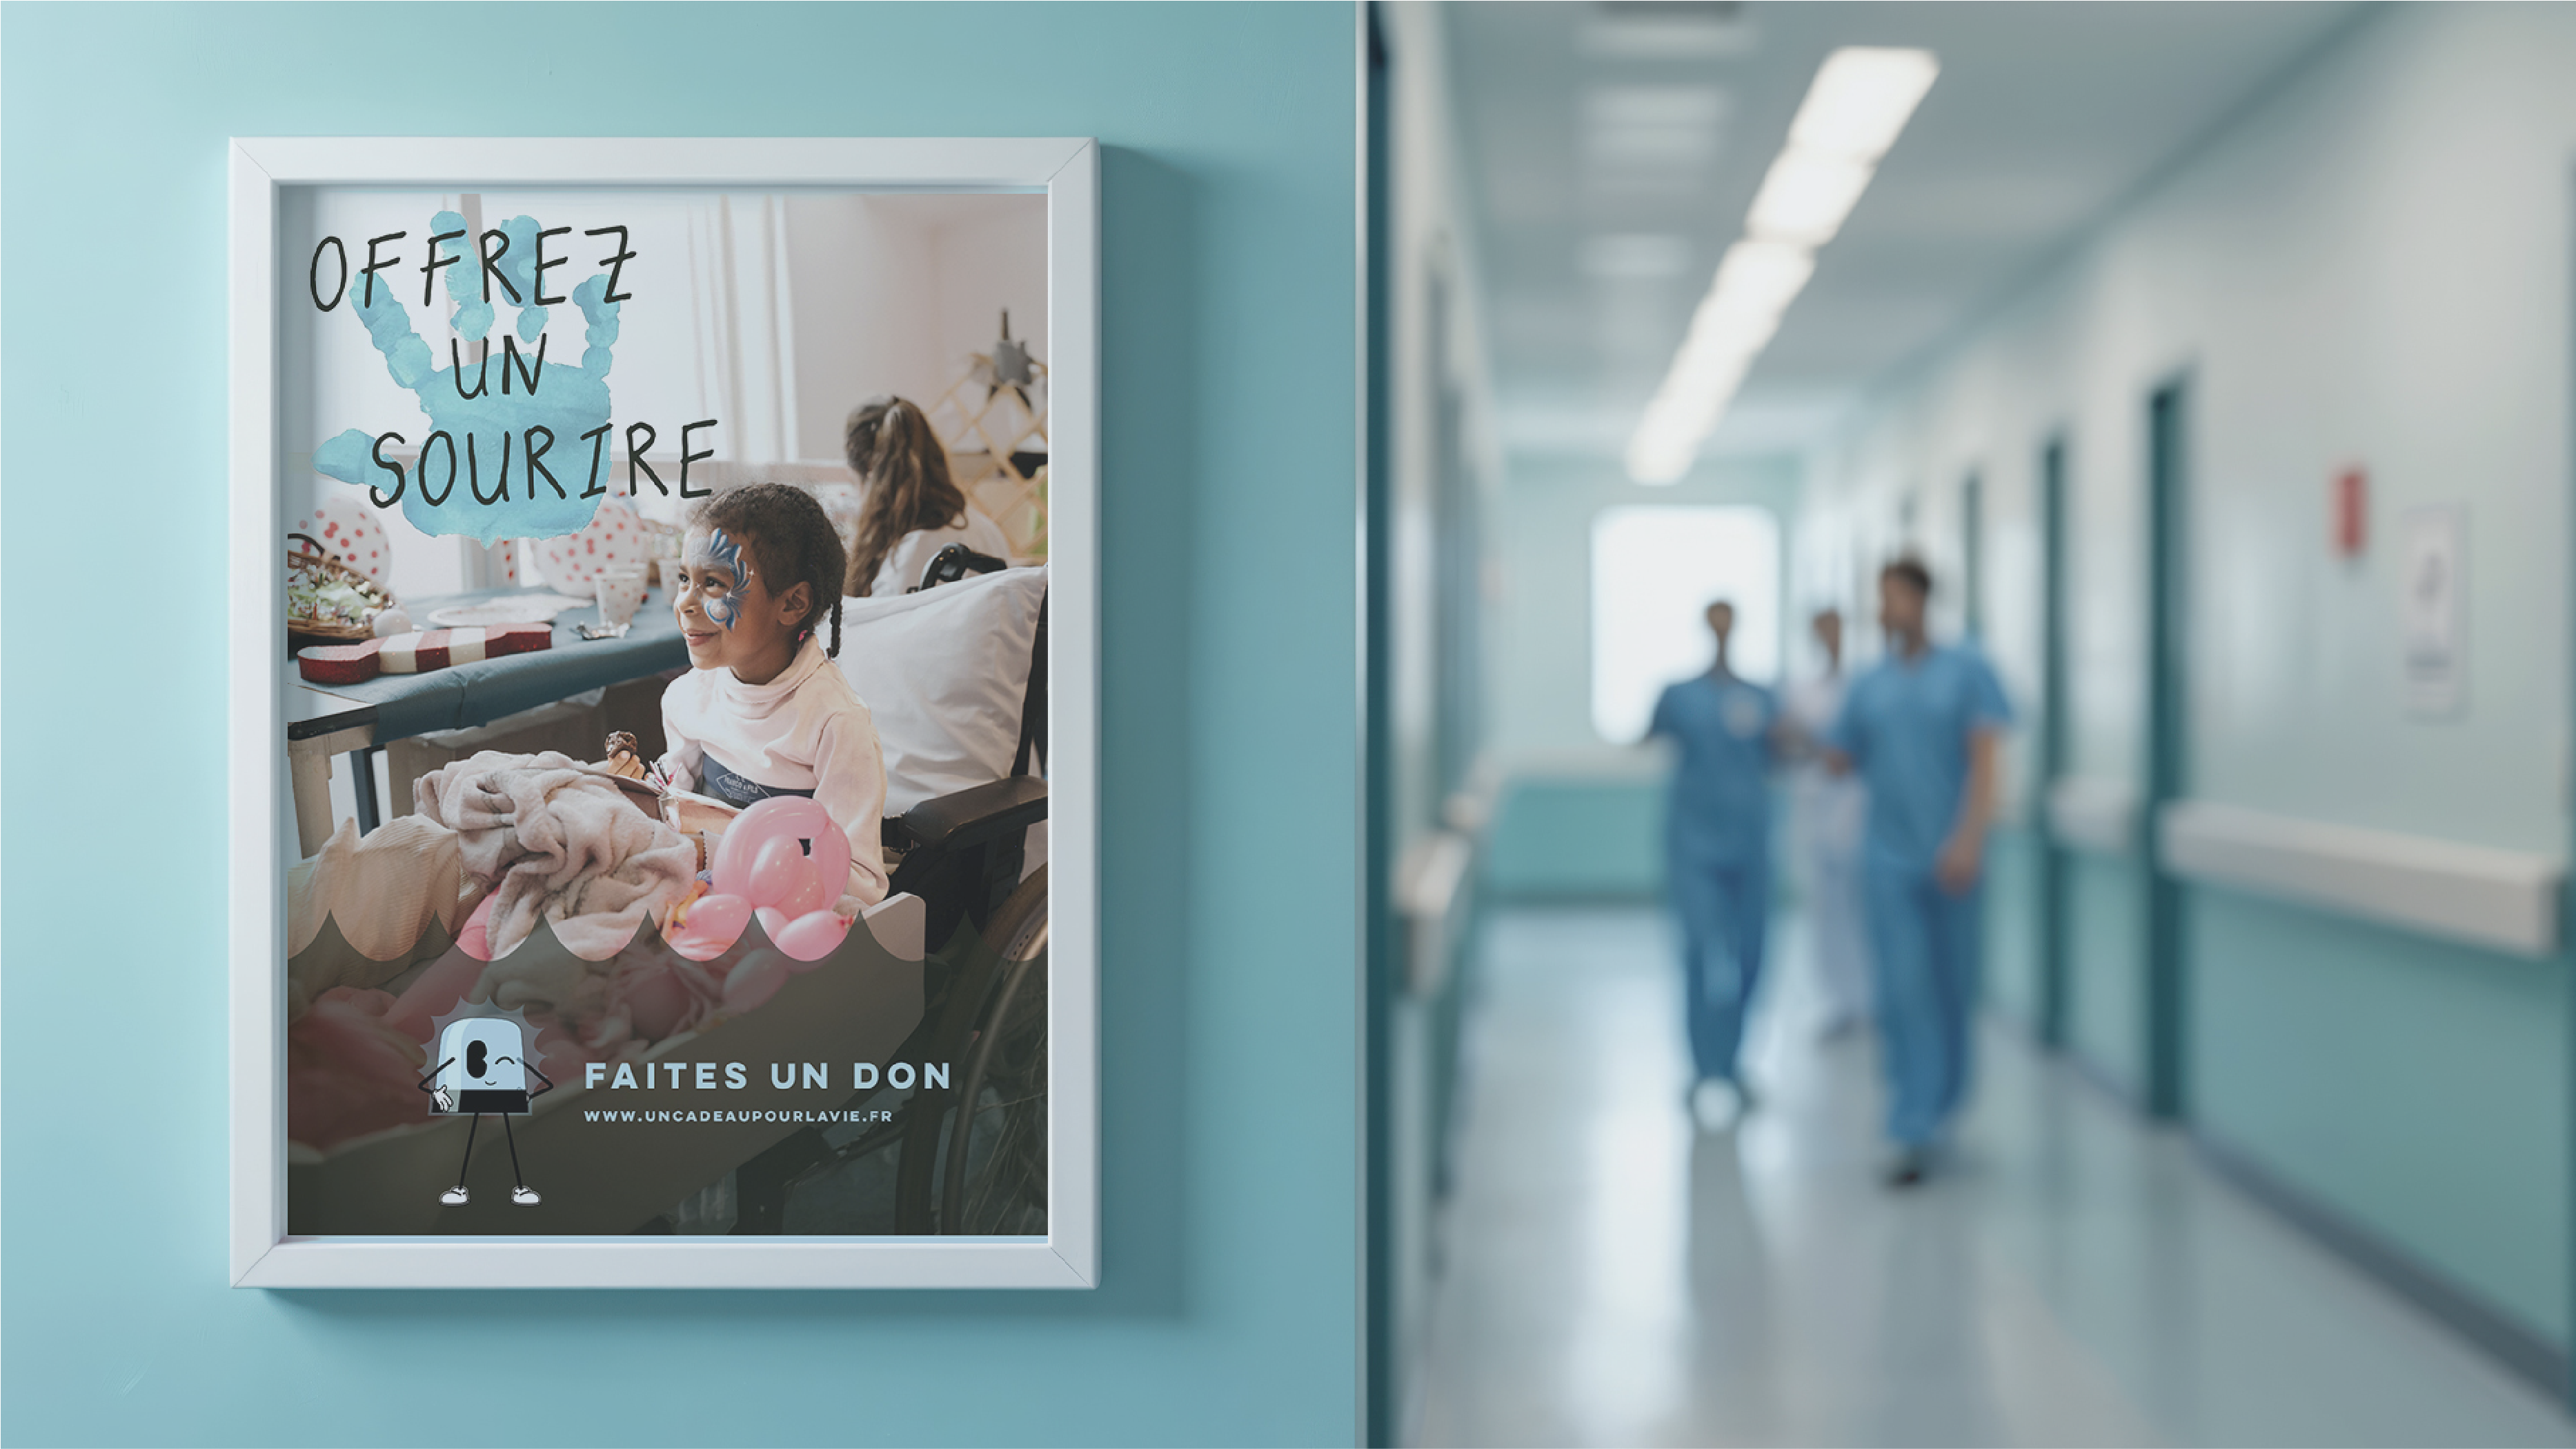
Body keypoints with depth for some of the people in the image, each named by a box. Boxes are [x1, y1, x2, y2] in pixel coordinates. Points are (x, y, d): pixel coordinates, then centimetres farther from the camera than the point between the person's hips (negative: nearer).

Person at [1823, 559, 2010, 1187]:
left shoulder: (1966, 672, 0)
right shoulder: (1868, 686, 8)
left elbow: (1984, 760, -7)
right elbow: (1839, 761, 11)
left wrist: (1969, 838, -17)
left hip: (1949, 860, -1)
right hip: (1890, 858, 1)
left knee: (1952, 989, 9)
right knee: (1903, 992, -6)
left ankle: (1945, 1101, 30)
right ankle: (1914, 1135, -5)